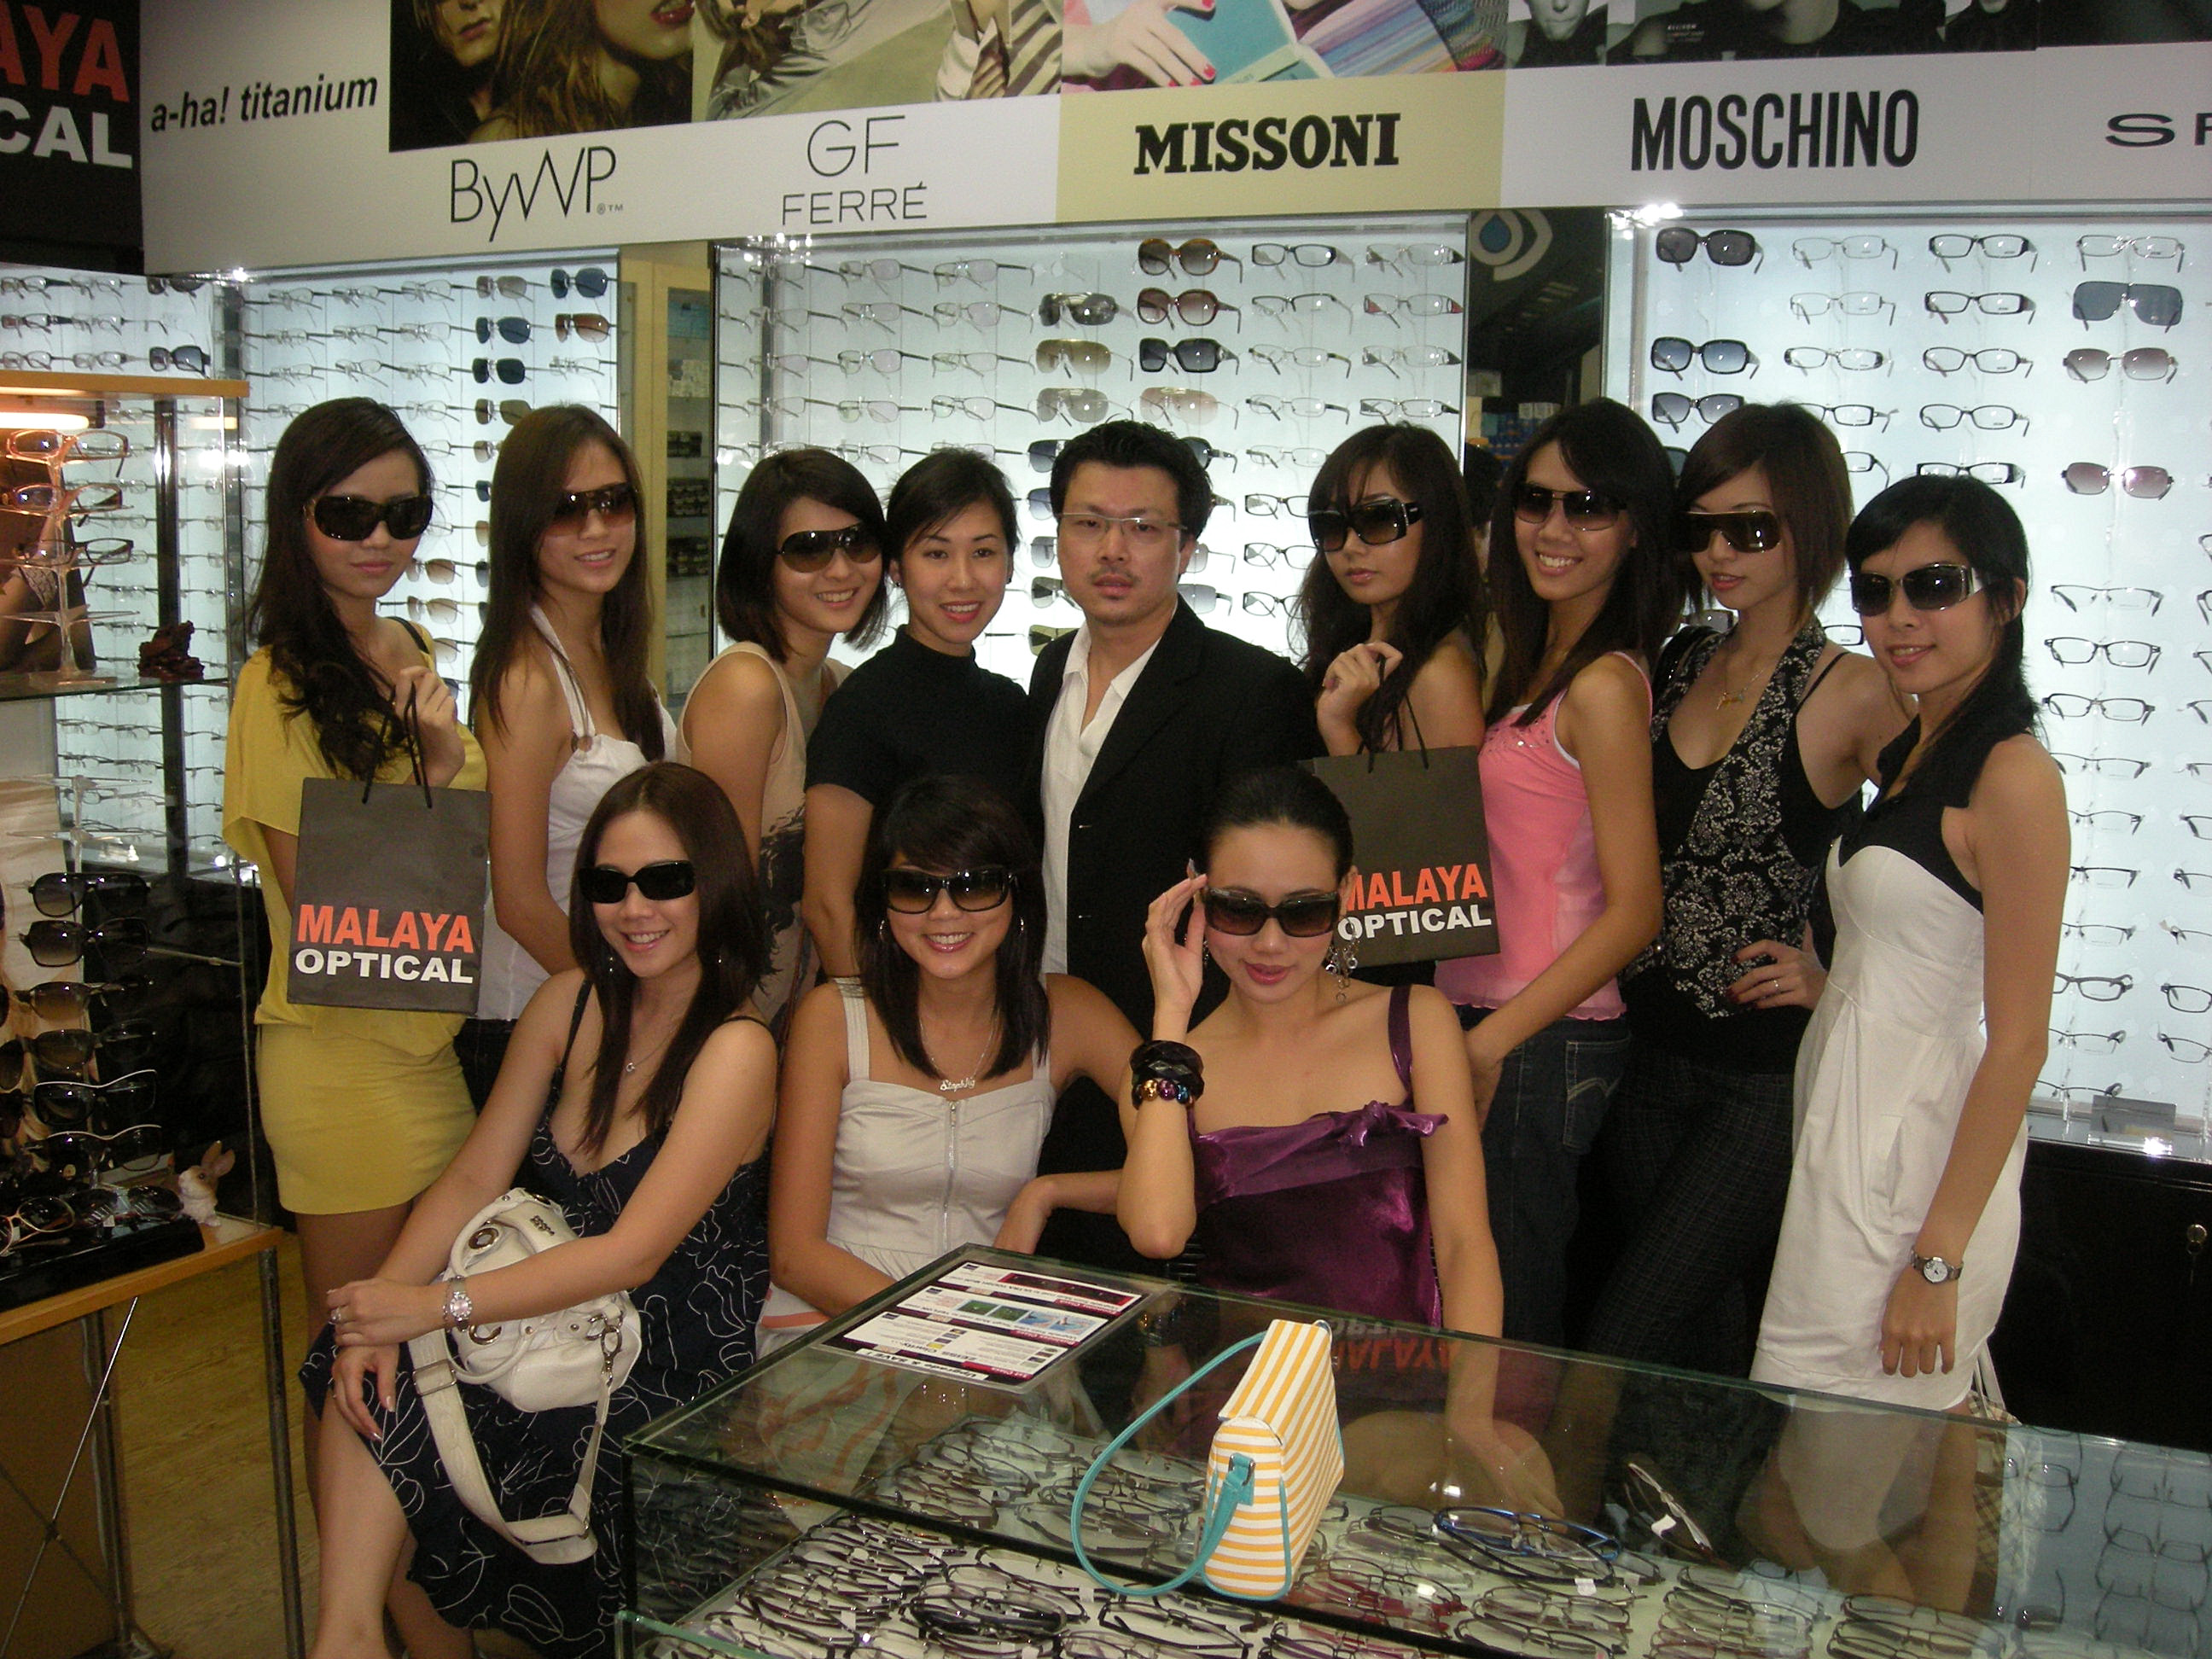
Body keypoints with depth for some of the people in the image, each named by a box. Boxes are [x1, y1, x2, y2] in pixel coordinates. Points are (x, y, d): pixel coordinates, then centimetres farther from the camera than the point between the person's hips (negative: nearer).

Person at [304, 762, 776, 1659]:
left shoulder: (736, 1049, -16)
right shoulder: (568, 1004, 5)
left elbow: (634, 1252, -21)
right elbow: (473, 1181, 1)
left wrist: (435, 1306, -25)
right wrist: (384, 1303, -16)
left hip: (672, 1359, -6)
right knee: (371, 1373, -21)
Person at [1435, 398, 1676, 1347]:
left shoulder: (1604, 684, -15)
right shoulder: (1534, 663, 13)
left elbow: (1633, 912, -16)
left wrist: (1487, 1045, -15)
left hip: (1538, 1046, -9)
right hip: (1482, 1030, 9)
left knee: (1506, 1320, 2)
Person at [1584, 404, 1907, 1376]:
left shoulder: (1855, 695, -11)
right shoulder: (1676, 665, 8)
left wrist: (1836, 979, -12)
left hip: (1769, 1072, -6)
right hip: (1652, 1051, 6)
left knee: (1623, 1351, -6)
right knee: (1704, 1337, 17)